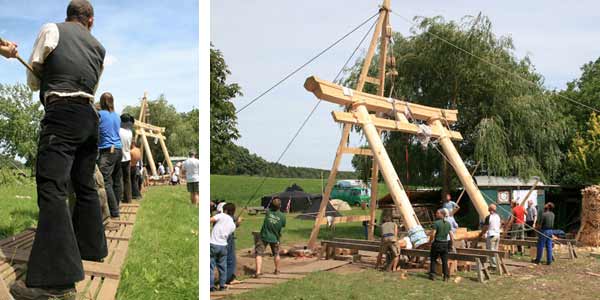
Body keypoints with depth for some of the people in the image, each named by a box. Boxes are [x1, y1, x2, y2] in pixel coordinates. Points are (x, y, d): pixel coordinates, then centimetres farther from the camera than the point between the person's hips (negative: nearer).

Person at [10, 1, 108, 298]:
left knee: (51, 187, -14)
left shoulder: (51, 30, 6)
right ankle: (91, 247, 29)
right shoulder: (98, 46, 20)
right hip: (89, 117, 6)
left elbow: (32, 80, 11)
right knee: (85, 185, 18)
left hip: (61, 115, -6)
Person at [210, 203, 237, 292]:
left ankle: (211, 286, 3)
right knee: (222, 267, 16)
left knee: (211, 266, 3)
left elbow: (211, 220, -17)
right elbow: (228, 235, 13)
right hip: (223, 245, 5)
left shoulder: (222, 216, -6)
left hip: (213, 244, -4)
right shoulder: (233, 225, 10)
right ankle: (222, 285, 19)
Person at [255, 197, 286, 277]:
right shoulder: (282, 216, -13)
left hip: (264, 236, -2)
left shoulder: (268, 212, -12)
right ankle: (277, 270, 37)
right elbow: (283, 226, 0)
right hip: (275, 238, 2)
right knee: (276, 254, 23)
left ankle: (258, 271, -16)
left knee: (259, 254, -2)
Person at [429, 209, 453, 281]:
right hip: (445, 244, 4)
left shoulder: (436, 223, -12)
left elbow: (433, 234, -15)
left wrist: (432, 241, -1)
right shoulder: (448, 223, 6)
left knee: (433, 259, 9)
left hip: (437, 243, -4)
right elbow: (451, 235, 7)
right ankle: (446, 276, 4)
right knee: (445, 261, 8)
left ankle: (432, 275, 8)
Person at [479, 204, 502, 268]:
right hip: (497, 235, 7)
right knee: (495, 250, 13)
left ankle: (493, 264, -3)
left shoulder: (488, 217, -14)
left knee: (491, 250, -2)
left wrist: (481, 234, 7)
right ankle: (495, 263, 16)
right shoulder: (498, 216, 7)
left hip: (491, 235, -7)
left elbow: (485, 227, -9)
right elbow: (500, 224, 17)